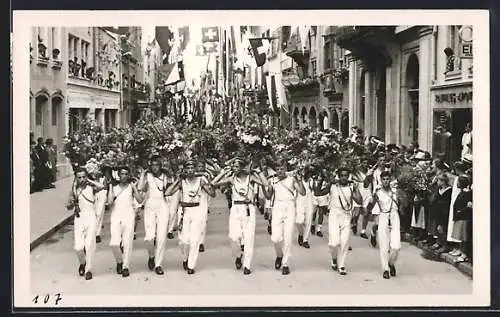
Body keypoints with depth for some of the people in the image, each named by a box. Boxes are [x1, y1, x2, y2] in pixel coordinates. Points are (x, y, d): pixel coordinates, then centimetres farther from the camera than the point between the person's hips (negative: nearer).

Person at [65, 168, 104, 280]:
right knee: (78, 247, -5)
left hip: (90, 217, -2)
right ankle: (82, 263, 24)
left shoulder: (91, 188, 2)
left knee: (89, 245, -4)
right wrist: (72, 204, -9)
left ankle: (88, 269, 9)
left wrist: (89, 181, -7)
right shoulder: (74, 190, 9)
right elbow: (68, 207, 15)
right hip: (78, 218, 2)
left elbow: (101, 187, -20)